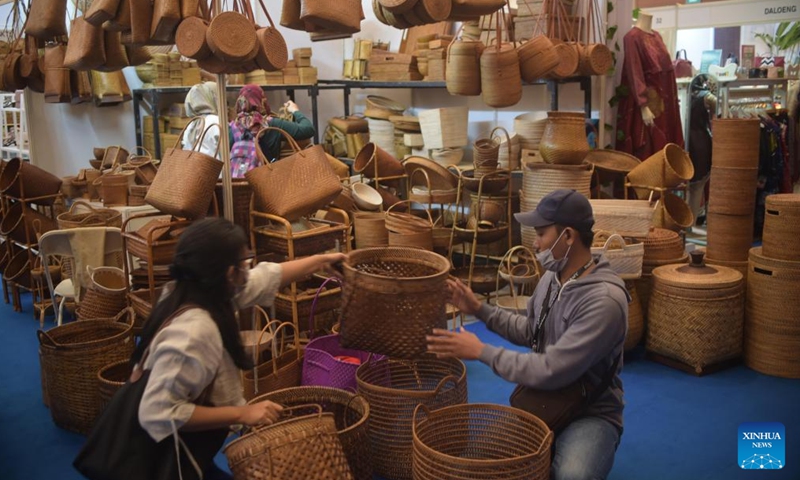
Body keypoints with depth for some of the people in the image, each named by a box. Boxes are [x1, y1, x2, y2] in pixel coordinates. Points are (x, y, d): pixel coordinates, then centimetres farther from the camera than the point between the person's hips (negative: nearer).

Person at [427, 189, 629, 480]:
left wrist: (481, 352, -22)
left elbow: (550, 372, -29)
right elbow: (529, 332, 15)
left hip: (590, 412, -7)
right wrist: (479, 309, 5)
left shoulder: (604, 300, -27)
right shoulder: (552, 276, 0)